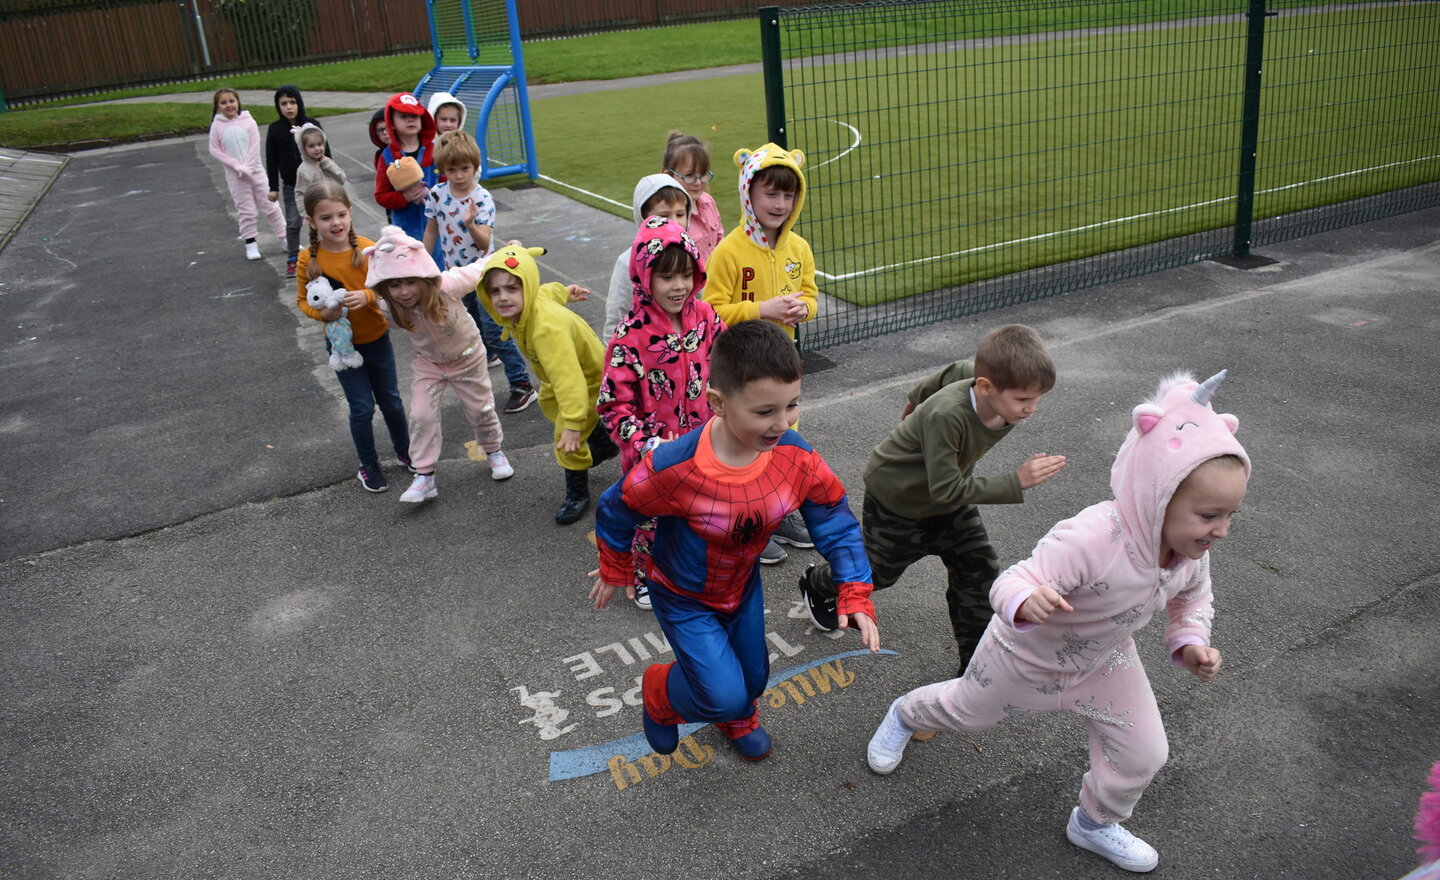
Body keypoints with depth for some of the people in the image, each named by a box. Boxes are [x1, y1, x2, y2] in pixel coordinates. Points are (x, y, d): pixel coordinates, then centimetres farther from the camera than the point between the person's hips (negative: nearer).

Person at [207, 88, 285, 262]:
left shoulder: (248, 121, -4)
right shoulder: (217, 125, -3)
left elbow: (255, 146, -5)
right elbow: (214, 150, -3)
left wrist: (247, 167, -13)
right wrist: (237, 166, -11)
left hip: (255, 170, 0)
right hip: (234, 175, 0)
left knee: (269, 204, 4)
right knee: (245, 210, 4)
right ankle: (250, 243, 12)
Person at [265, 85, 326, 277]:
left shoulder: (312, 124, -4)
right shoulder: (275, 129, -3)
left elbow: (325, 152, 2)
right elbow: (272, 160, 1)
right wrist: (273, 188, 0)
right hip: (290, 185, 0)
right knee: (292, 223, 2)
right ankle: (292, 259, 14)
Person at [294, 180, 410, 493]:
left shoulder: (367, 249, -16)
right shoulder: (308, 259, -15)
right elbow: (302, 300, -4)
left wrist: (367, 296, -30)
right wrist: (322, 313, -24)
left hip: (377, 339, 1)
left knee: (391, 401, 16)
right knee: (362, 407, 5)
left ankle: (404, 451, 39)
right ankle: (369, 466, 26)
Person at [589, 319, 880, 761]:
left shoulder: (796, 456, -26)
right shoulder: (674, 467, -38)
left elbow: (835, 521, -11)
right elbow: (616, 510, -17)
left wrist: (855, 595, -19)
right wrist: (615, 572, 0)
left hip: (744, 588, 5)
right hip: (684, 597, -5)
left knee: (752, 677, 22)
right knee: (724, 696, -11)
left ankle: (738, 719, 61)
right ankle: (660, 694, 24)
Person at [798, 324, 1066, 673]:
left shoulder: (980, 375, -22)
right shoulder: (947, 415, -43)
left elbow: (954, 371, 1)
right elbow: (946, 489, -40)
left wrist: (918, 399, 19)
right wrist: (1016, 483, -43)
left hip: (948, 496, 6)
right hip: (896, 496, -6)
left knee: (979, 571, -1)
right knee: (878, 572, 17)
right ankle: (818, 584, 47)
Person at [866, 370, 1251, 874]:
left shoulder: (1192, 552, -20)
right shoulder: (1093, 539, -46)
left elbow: (1192, 597, 3)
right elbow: (1016, 581, -43)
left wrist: (1190, 642, -14)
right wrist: (1026, 601, -65)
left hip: (1106, 660, 6)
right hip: (1028, 654, -5)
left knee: (1143, 754, 8)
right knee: (966, 710, 20)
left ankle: (1095, 823, 39)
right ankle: (905, 714, 56)